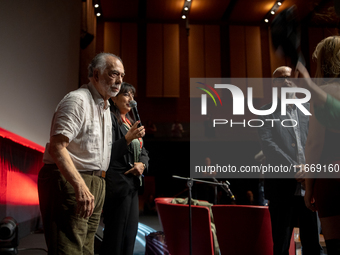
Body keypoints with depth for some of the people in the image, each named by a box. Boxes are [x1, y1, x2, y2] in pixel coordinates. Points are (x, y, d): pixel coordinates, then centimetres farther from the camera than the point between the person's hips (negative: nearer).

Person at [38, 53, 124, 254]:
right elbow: (56, 148, -24)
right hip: (68, 182, -9)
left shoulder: (106, 106, 19)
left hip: (94, 184, 10)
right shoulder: (78, 100, -12)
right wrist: (80, 187, -31)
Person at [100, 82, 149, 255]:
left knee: (130, 234, 14)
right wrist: (128, 138, -29)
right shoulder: (110, 119, -8)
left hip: (132, 184, 9)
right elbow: (107, 153, -17)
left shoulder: (131, 122, 18)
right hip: (117, 184, -9)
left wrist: (142, 164, -2)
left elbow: (143, 152, 19)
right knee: (116, 235, -4)